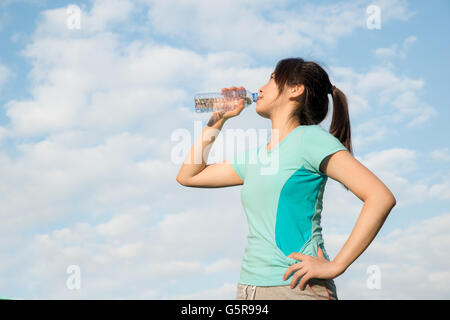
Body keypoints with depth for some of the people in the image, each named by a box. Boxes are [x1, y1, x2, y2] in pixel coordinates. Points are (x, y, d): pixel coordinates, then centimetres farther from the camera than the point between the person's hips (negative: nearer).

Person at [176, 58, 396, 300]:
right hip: (248, 289, 7)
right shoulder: (253, 156, 17)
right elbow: (187, 176, 28)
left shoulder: (310, 138, -4)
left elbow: (382, 197, -14)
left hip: (295, 288, -7)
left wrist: (335, 266, -15)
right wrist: (218, 119, 22)